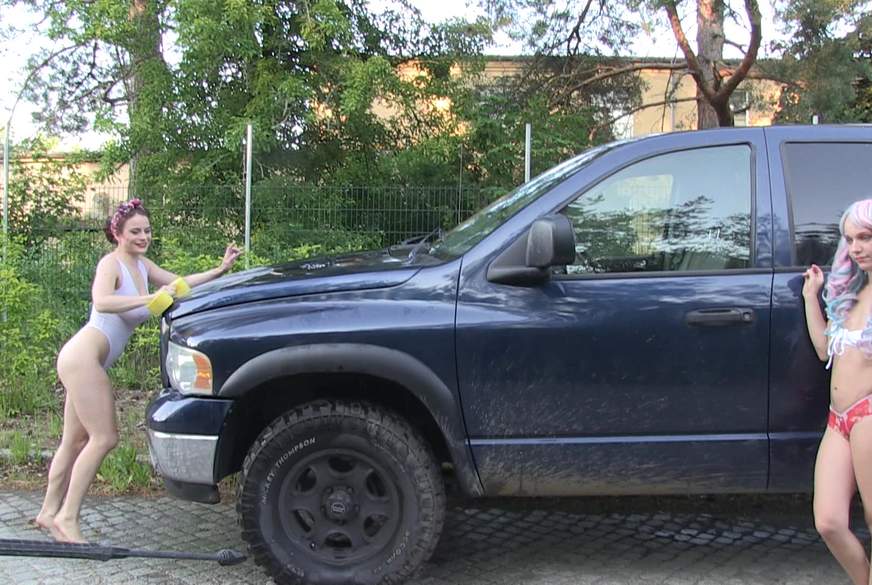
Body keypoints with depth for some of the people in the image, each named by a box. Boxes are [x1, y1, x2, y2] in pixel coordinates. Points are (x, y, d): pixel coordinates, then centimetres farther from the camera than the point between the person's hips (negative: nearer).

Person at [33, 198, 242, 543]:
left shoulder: (141, 265, 14)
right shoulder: (111, 263, -11)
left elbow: (178, 282, 23)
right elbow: (102, 301, -31)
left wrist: (220, 270, 12)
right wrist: (151, 298, -39)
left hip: (89, 363, 9)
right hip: (82, 357, -9)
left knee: (76, 440, 13)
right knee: (104, 438, -11)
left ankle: (49, 513, 22)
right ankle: (67, 517, -6)